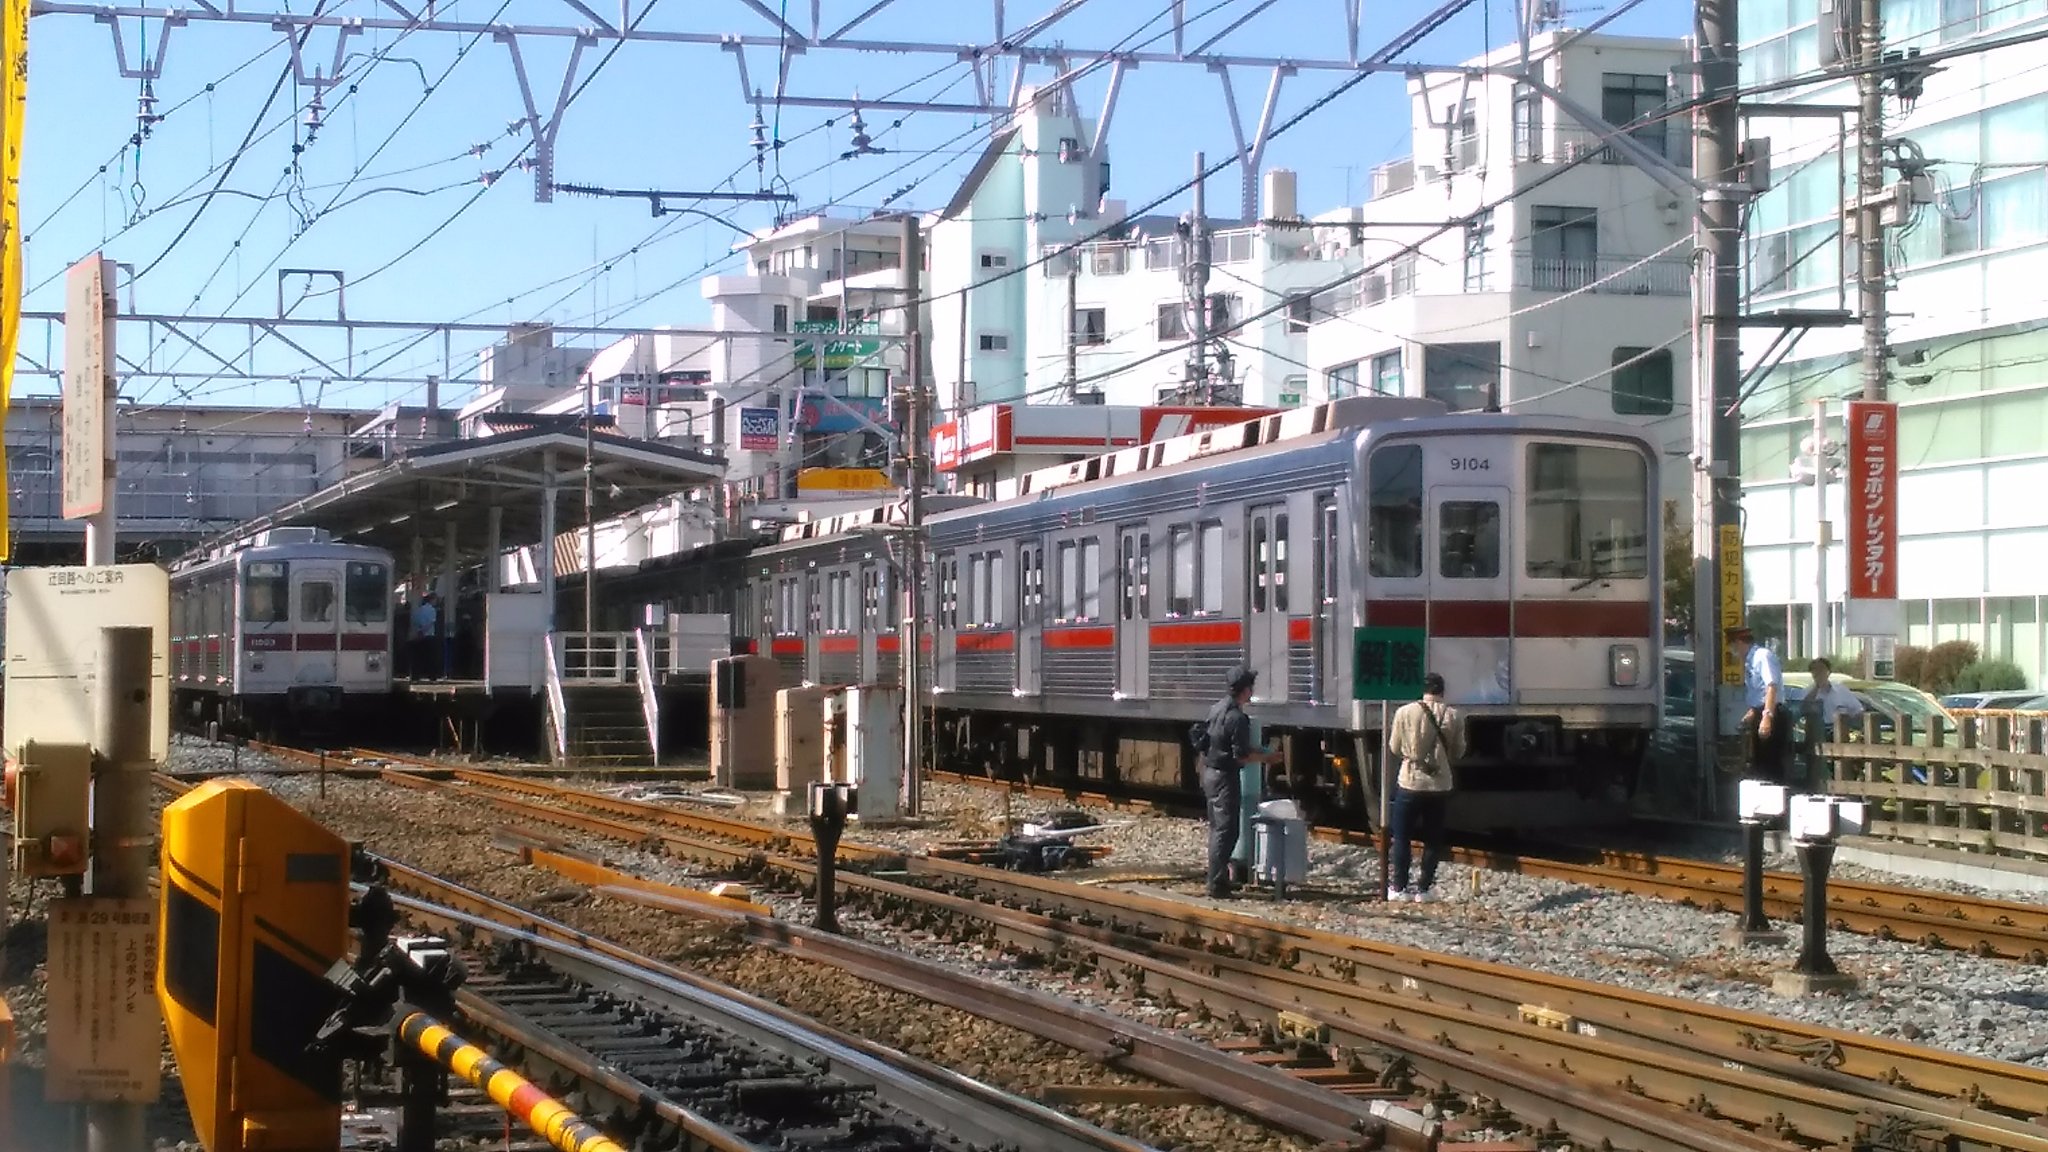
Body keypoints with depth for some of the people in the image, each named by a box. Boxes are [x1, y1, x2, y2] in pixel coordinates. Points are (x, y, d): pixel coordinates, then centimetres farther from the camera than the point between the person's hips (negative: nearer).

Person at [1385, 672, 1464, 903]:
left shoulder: (1405, 712, -8)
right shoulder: (1451, 716, -5)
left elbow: (1394, 748, 1)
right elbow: (1459, 751, 4)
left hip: (1410, 782, -1)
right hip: (1440, 784, 1)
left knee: (1401, 837, 9)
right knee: (1433, 839, 11)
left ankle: (1398, 887, 8)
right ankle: (1424, 888, 10)